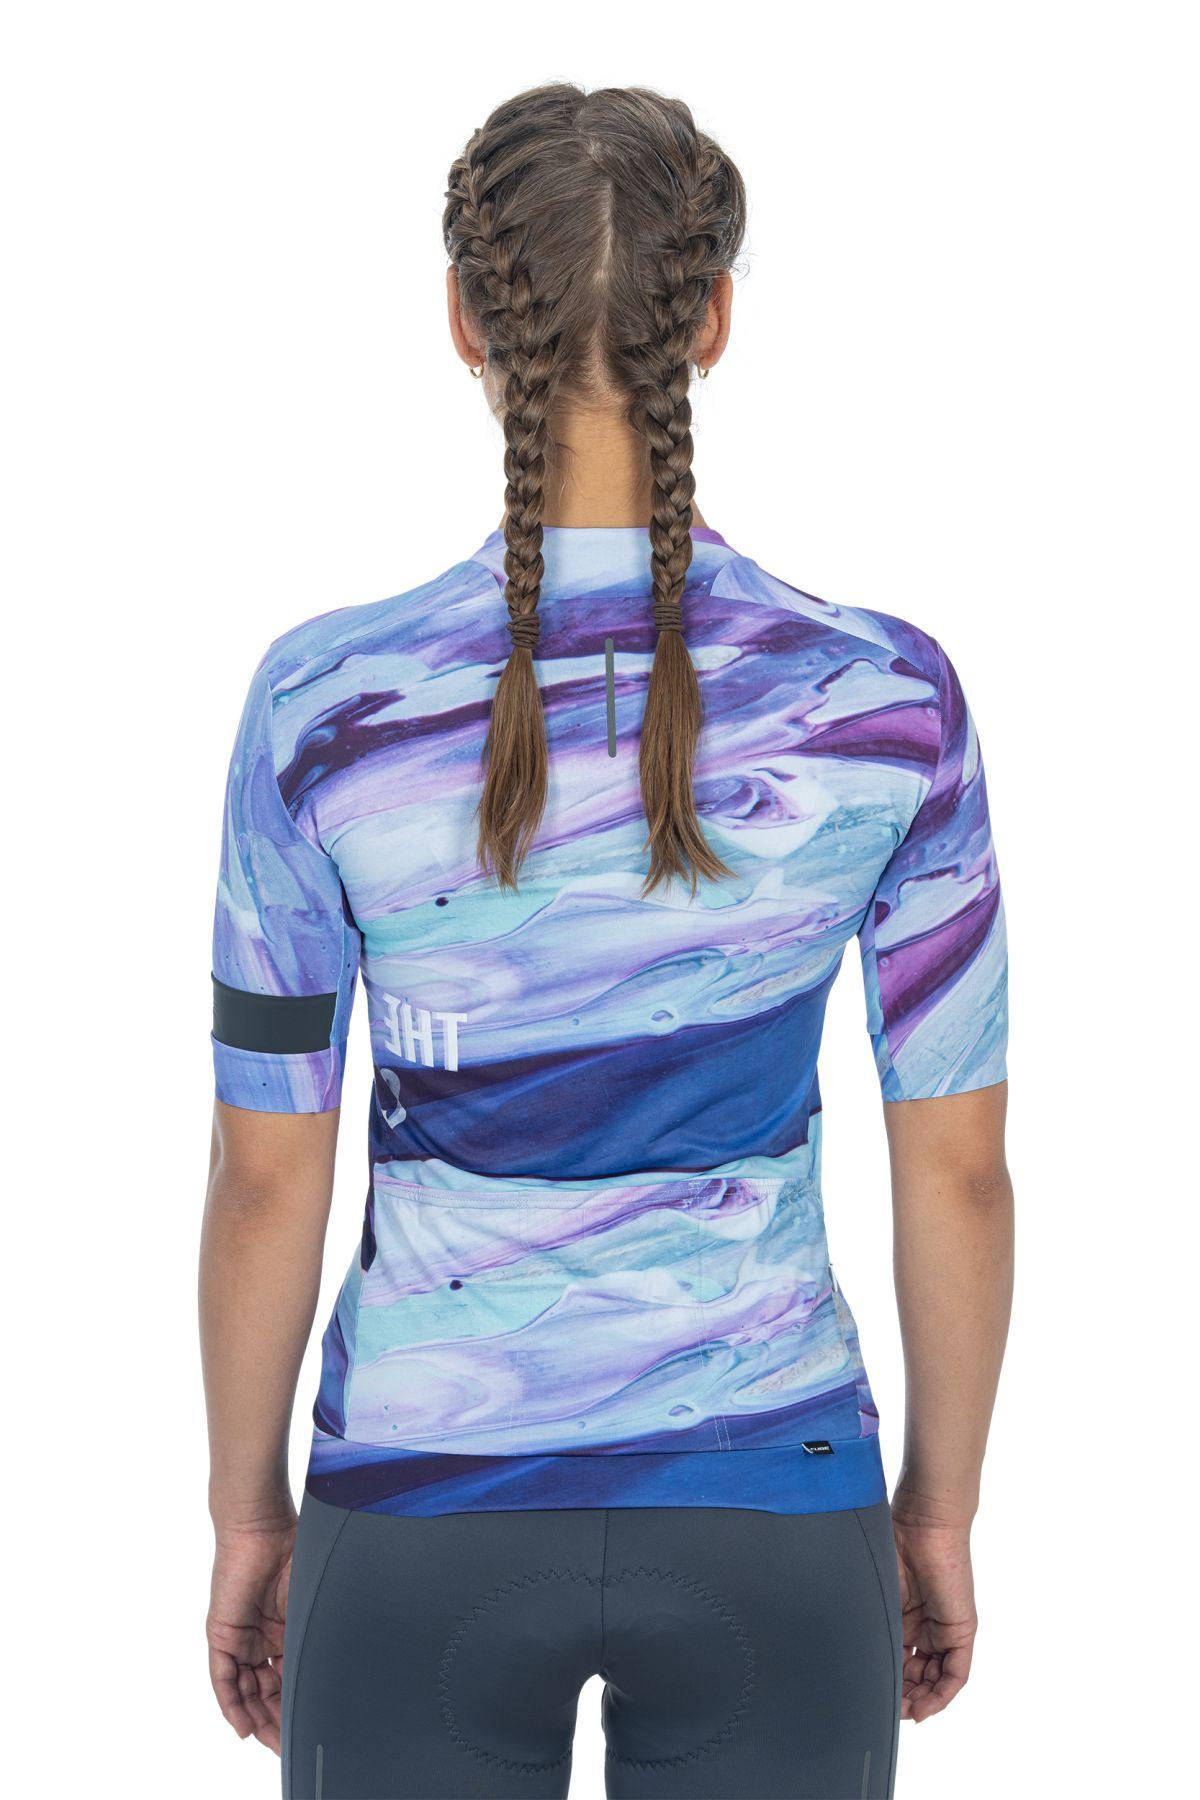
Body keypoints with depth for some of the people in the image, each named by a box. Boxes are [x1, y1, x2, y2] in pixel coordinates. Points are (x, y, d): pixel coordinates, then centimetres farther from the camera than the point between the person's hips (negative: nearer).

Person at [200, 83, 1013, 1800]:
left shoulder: (328, 707, -12)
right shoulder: (885, 702, -10)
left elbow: (266, 1179, -5)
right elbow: (957, 1168, -3)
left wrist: (248, 1512, 9)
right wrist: (942, 1509, 11)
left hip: (426, 1523, 0)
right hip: (769, 1526, 1)